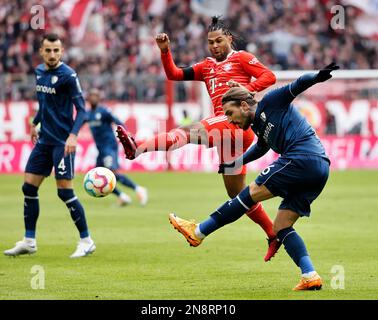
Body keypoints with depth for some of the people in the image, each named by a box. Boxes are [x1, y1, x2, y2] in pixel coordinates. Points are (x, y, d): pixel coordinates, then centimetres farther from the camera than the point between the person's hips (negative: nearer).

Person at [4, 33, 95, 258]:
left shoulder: (68, 75, -13)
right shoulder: (39, 71, 9)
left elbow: (81, 109, -15)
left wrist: (73, 135, -28)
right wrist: (35, 123, 29)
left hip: (62, 142, -7)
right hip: (44, 140, 7)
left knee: (65, 192, -9)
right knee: (29, 188, 5)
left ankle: (86, 241, 2)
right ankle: (29, 242, 14)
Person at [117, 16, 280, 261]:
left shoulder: (241, 58, 9)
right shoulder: (207, 67, 27)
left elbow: (269, 77, -1)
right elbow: (174, 74, 20)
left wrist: (247, 89, -15)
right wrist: (165, 51, 7)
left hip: (237, 122, -9)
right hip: (225, 132, 9)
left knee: (190, 132, -32)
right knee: (237, 194, 10)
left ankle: (139, 148, -54)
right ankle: (273, 235, 19)